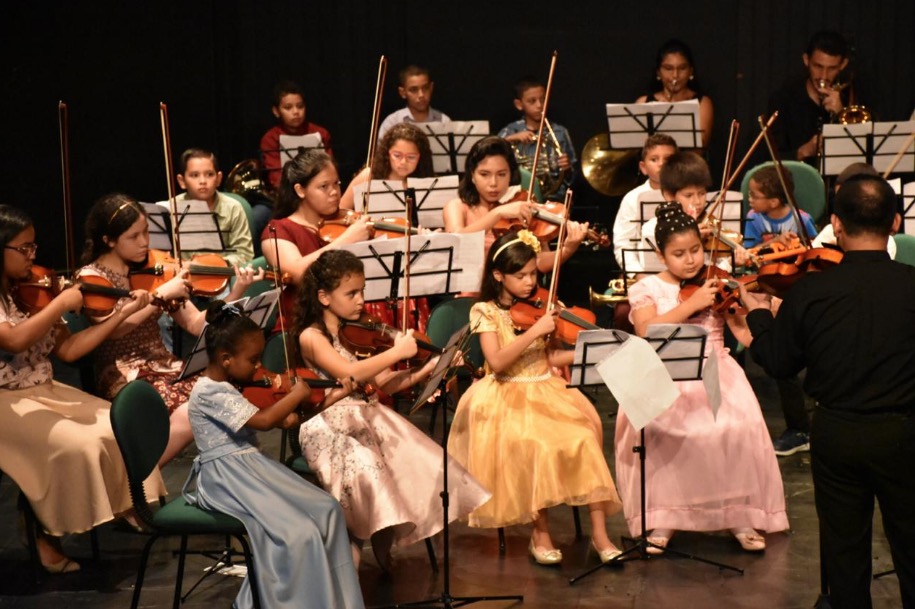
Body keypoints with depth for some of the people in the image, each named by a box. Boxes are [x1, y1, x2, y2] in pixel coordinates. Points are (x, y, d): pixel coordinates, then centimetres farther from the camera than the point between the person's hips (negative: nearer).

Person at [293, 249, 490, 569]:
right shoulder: (311, 336, -8)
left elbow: (382, 383, 8)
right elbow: (350, 372, -24)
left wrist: (428, 368, -3)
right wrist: (398, 352, -18)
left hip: (369, 418, 7)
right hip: (332, 426, -7)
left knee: (424, 465, -10)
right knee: (364, 470, -36)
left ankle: (384, 541, 6)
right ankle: (353, 548, -17)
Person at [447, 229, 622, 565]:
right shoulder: (485, 312, -3)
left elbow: (552, 358, 7)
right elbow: (497, 362, -15)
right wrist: (535, 331, -20)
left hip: (547, 391, 4)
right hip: (509, 398, -4)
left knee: (585, 437, -23)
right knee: (537, 446, -33)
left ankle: (598, 531, -20)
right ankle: (541, 531, -15)